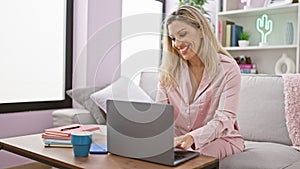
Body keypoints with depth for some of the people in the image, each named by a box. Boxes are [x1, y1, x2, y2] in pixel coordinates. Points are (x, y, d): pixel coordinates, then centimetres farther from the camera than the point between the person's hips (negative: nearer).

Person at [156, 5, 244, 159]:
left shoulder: (228, 69, -10)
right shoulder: (169, 72, 2)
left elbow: (224, 119, -18)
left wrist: (192, 137, -36)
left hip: (221, 139, -3)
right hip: (180, 139, 4)